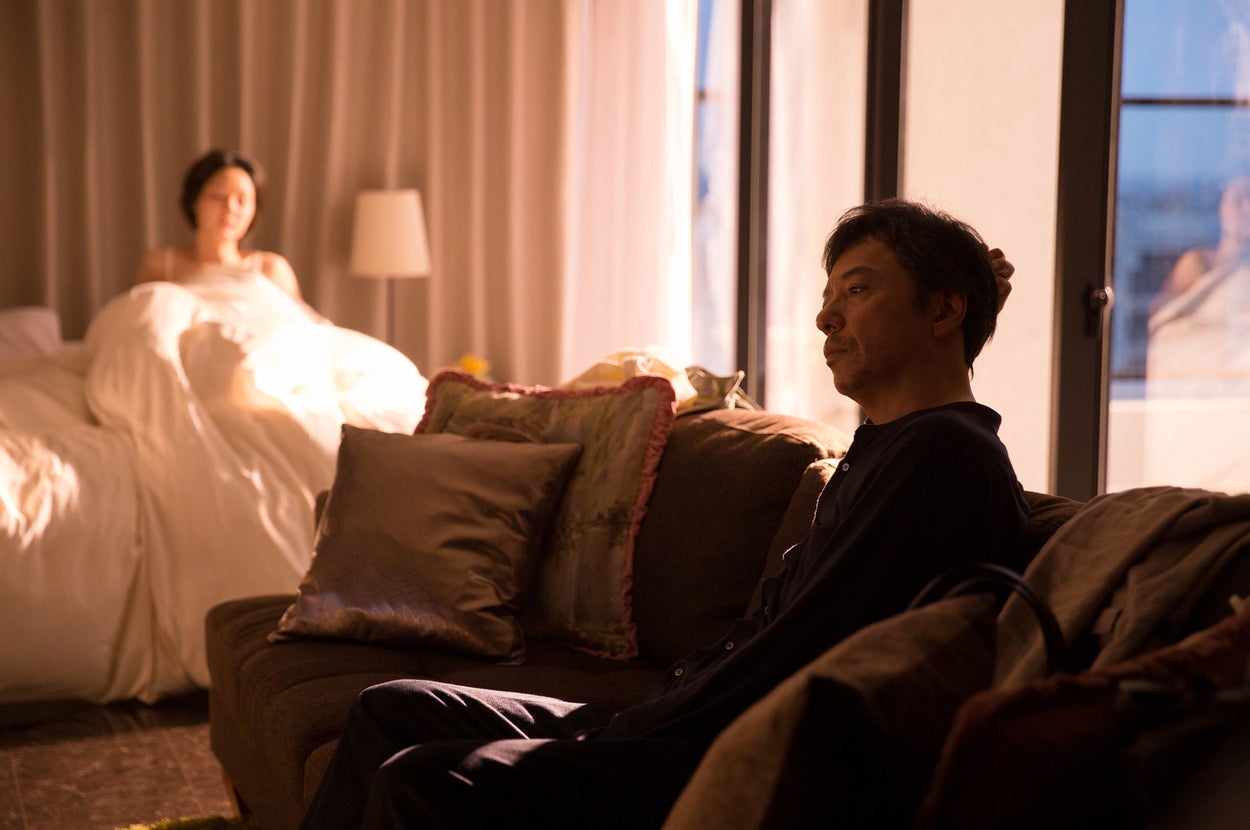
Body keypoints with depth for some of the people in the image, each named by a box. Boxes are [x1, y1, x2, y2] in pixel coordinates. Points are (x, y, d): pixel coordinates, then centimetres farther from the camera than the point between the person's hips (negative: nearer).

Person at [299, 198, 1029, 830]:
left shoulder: (942, 456, -13)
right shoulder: (881, 451, 21)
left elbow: (795, 654, -20)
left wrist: (624, 737, -14)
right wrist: (645, 713, 8)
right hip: (709, 730, 11)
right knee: (391, 712, 12)